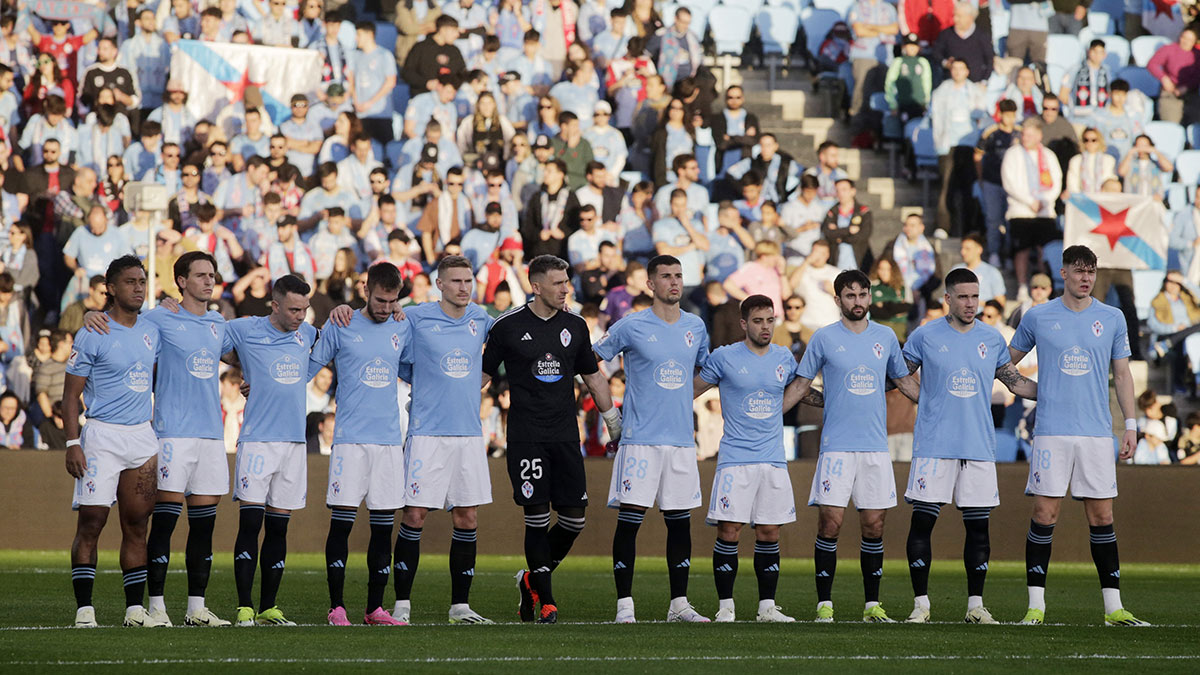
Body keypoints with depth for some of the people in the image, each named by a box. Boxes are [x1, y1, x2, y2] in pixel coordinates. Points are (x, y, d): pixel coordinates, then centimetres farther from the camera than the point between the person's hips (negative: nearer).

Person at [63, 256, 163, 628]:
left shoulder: (151, 332, 11)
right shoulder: (92, 336, -7)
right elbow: (71, 394, -6)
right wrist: (72, 443, -14)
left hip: (142, 435, 6)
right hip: (102, 434, -6)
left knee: (136, 524, 6)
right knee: (92, 520, -8)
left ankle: (135, 608, 9)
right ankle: (84, 609, -6)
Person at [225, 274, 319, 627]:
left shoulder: (307, 334, 11)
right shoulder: (244, 330, -2)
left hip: (294, 440, 5)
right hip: (257, 440, -5)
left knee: (278, 528, 7)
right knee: (250, 523, -10)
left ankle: (269, 608, 11)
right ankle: (244, 608, -8)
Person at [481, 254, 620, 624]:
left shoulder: (575, 326, 9)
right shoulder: (508, 326, -2)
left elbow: (592, 375, 21)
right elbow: (484, 373, 7)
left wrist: (612, 417, 23)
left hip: (565, 436, 4)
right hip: (525, 437, -4)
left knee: (574, 518, -1)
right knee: (537, 517, -7)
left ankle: (532, 580, 20)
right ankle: (545, 600, 1)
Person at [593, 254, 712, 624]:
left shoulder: (695, 327, 10)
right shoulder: (631, 327, -3)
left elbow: (706, 369, 27)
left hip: (682, 438, 4)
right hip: (640, 438, -4)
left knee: (680, 521, 6)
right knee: (629, 519, -6)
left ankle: (679, 604, 12)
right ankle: (624, 604, -2)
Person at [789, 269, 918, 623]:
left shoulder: (885, 337, 10)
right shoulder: (824, 338, 2)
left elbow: (904, 381, 22)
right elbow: (801, 385, 8)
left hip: (876, 446, 3)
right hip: (836, 444, -3)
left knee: (874, 526, 2)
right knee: (830, 524, -8)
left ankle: (872, 604, 9)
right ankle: (824, 604, -3)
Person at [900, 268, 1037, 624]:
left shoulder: (991, 339, 9)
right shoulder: (925, 336, 1)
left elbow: (1016, 382, 19)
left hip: (979, 446, 2)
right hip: (933, 444, -2)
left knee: (978, 526, 2)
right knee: (923, 521, -5)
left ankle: (976, 604, 9)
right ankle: (921, 603, 3)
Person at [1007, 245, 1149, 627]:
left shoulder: (1112, 319, 8)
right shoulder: (1038, 317, 4)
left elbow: (1122, 374, 13)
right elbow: (1005, 361, 18)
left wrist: (1130, 425, 7)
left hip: (1097, 433, 1)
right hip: (1051, 432, -1)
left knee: (1101, 516, 1)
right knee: (1045, 513, -5)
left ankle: (1113, 606, 5)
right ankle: (1036, 605, 0)